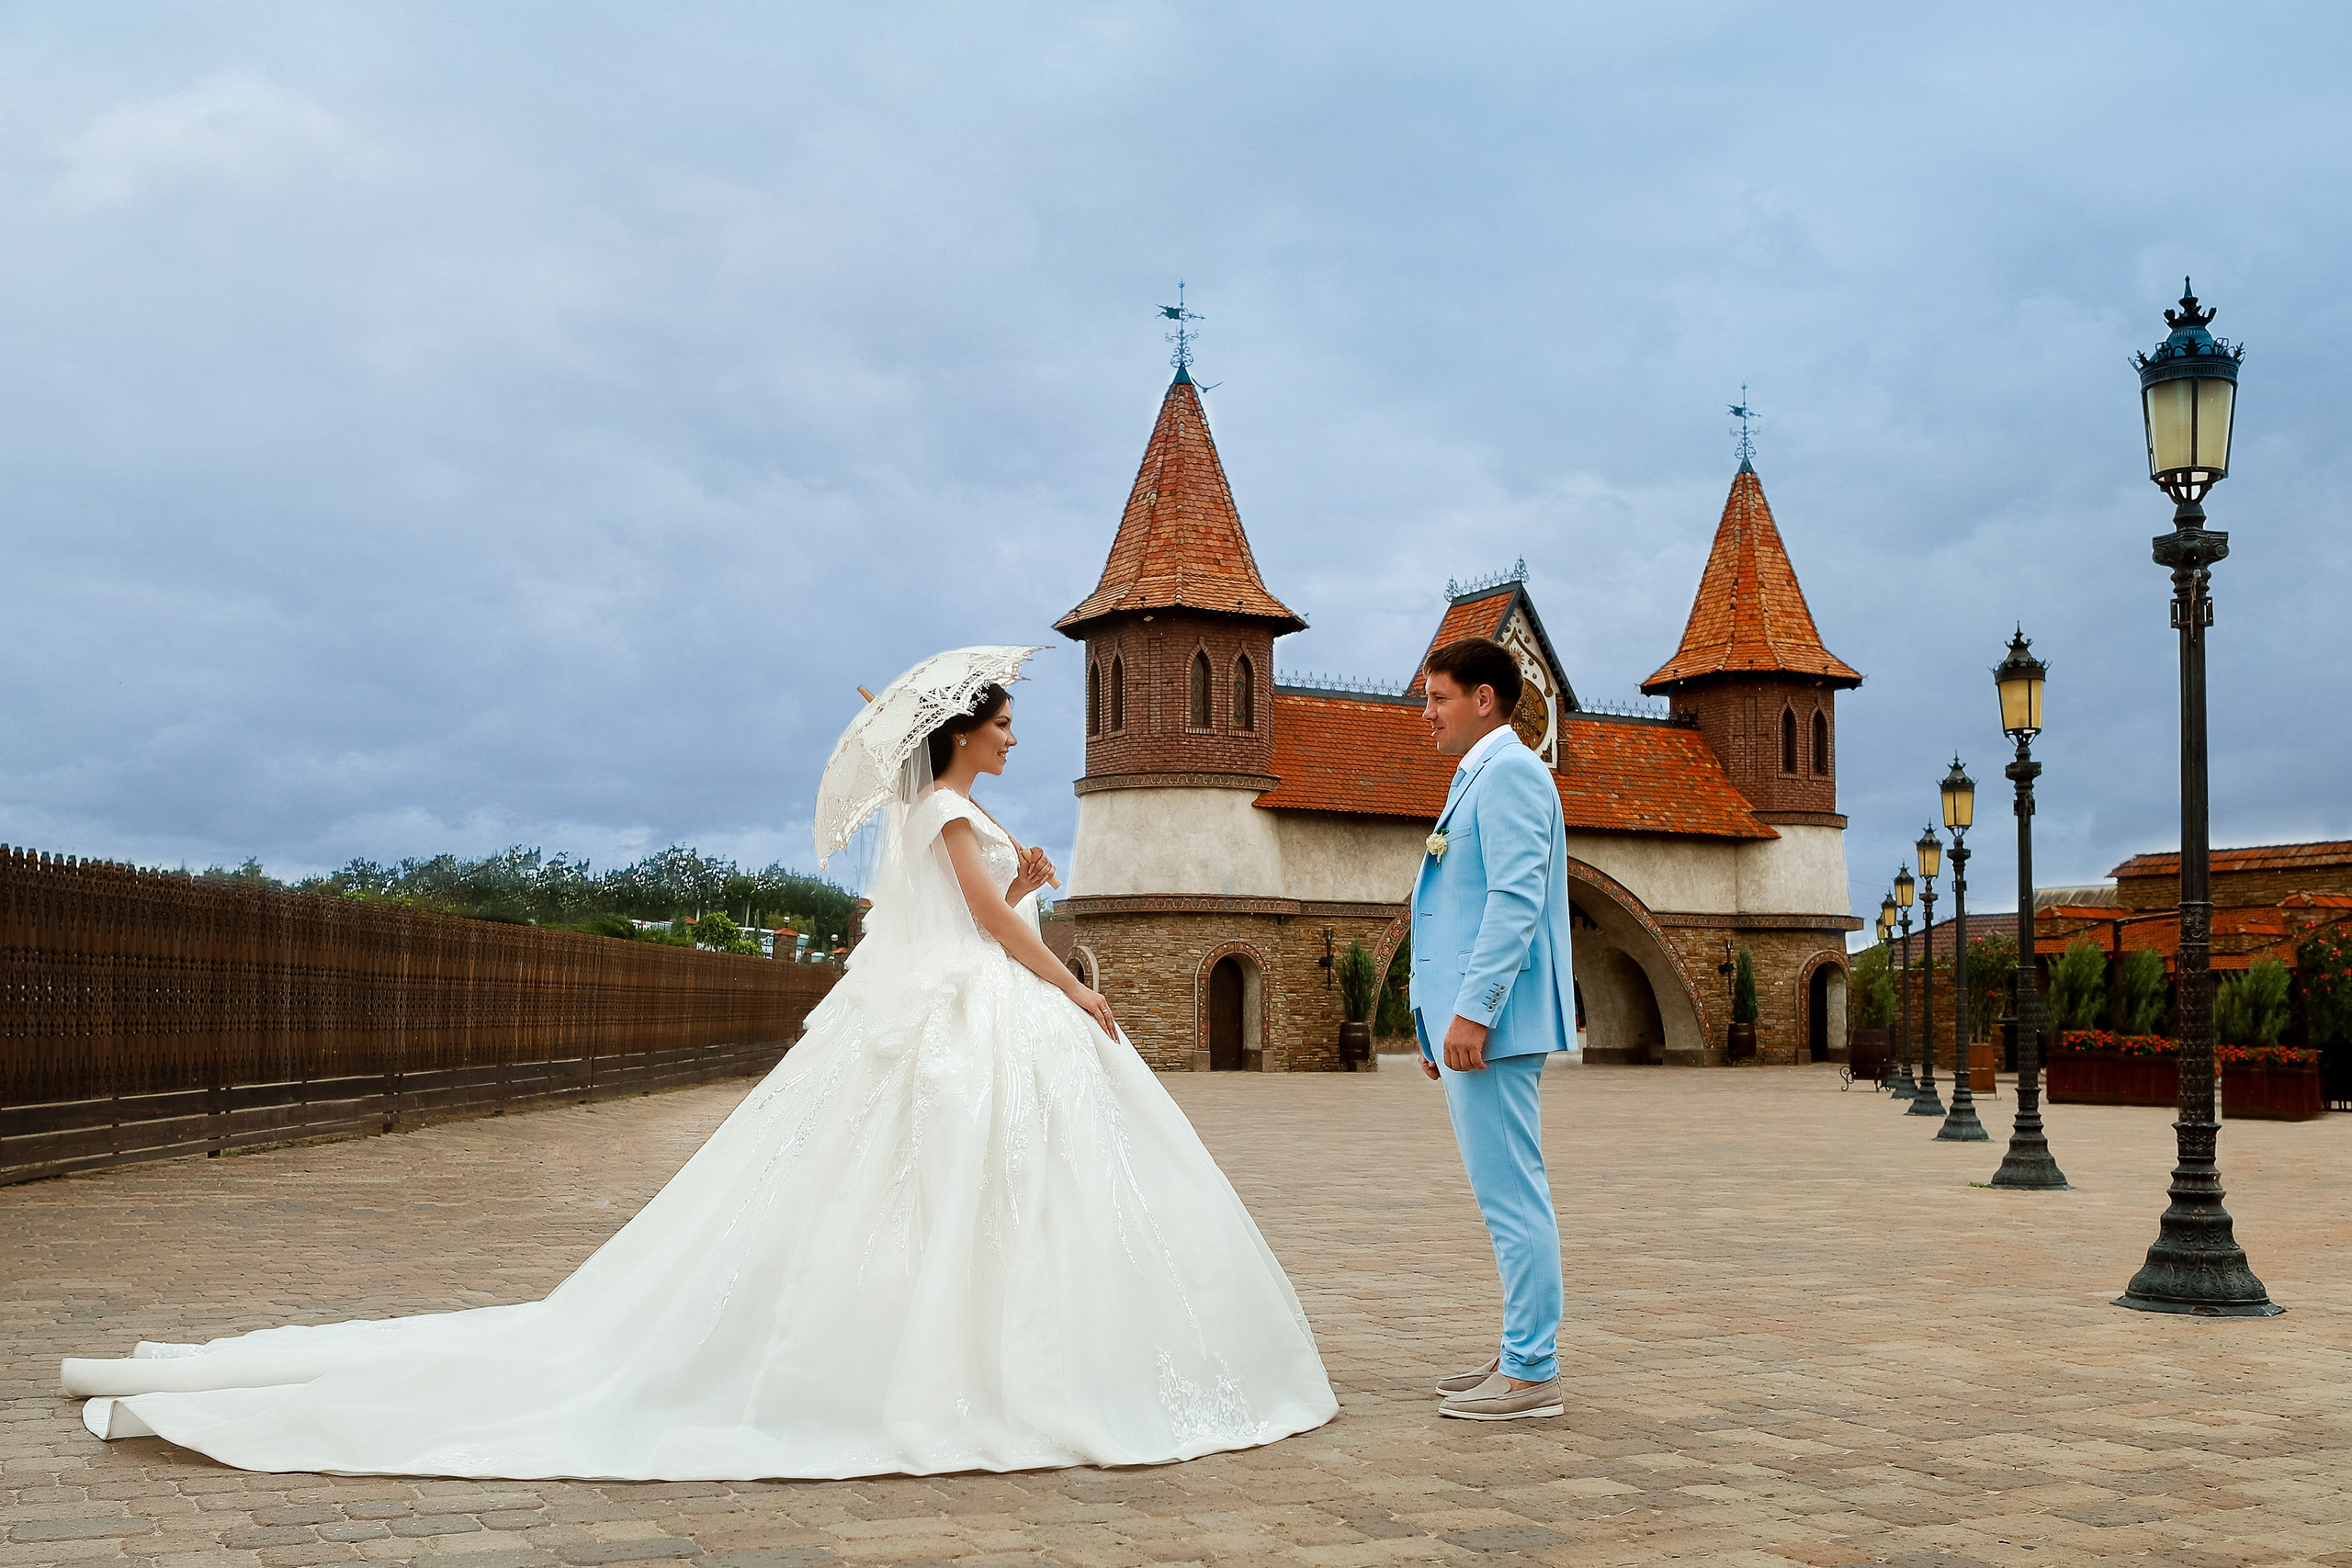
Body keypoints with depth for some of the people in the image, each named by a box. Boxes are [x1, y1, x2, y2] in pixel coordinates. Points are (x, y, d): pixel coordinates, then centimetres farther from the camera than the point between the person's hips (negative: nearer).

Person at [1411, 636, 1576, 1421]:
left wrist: (1472, 1012, -24)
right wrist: (1442, 1024, 23)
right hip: (1475, 1024, 11)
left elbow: (1515, 902, -20)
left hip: (1493, 1023, -11)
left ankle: (1532, 1374, -3)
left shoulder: (1509, 773, -10)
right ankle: (1521, 1353, 20)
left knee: (1511, 1195, -7)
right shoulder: (1479, 777, 21)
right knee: (1509, 1196, 13)